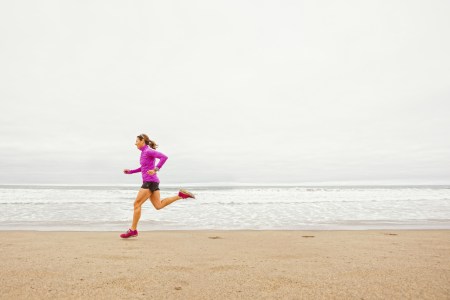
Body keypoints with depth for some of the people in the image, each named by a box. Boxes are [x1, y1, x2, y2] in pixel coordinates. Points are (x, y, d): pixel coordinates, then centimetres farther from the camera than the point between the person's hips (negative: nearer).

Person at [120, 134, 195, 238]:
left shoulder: (148, 151, -10)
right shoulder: (144, 152, 18)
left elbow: (164, 157, -22)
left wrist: (155, 170, -27)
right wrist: (130, 171, 21)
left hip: (150, 182, -9)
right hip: (150, 182, 9)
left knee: (137, 204, -4)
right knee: (158, 206, 7)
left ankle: (133, 230, 3)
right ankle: (181, 195, 5)